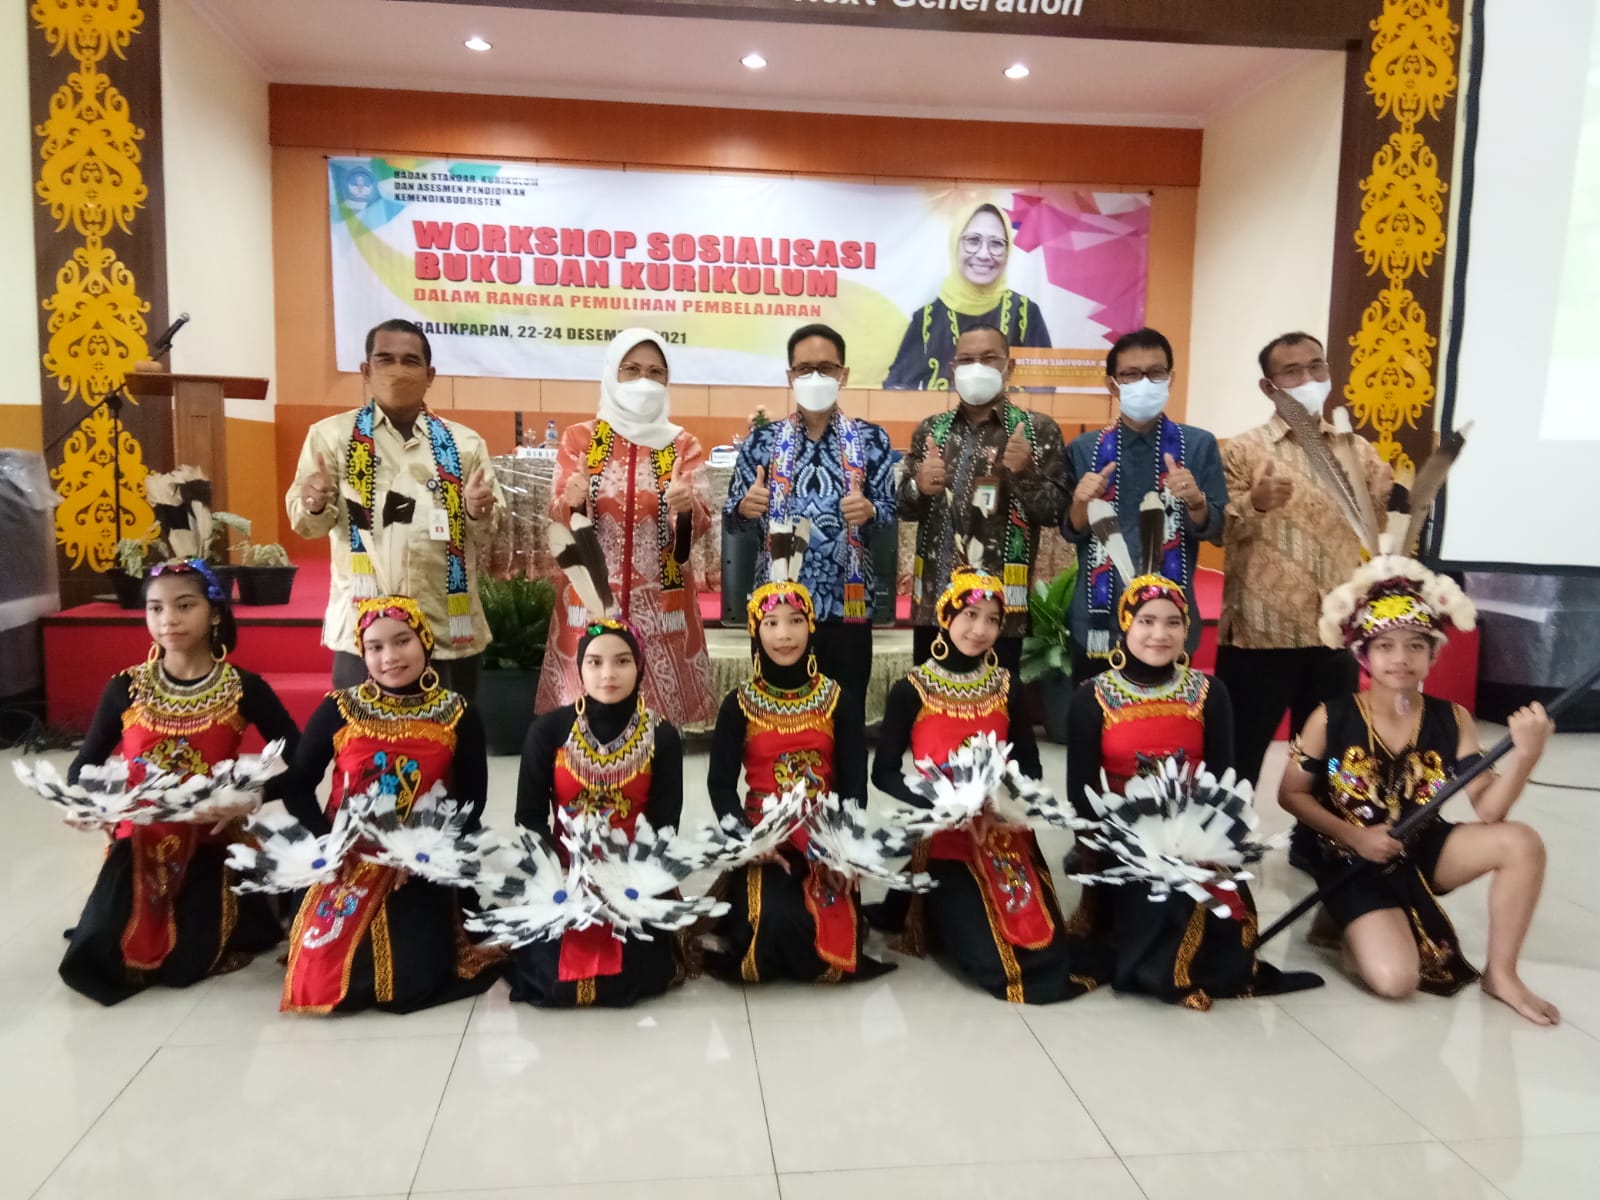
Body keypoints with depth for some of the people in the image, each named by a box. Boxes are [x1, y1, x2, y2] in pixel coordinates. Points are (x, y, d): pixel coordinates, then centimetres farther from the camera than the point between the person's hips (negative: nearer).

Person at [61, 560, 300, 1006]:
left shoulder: (243, 689, -9)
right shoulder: (125, 688, -3)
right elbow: (86, 761, 8)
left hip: (210, 845, -2)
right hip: (139, 843, 2)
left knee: (184, 964, -13)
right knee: (94, 962, -11)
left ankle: (234, 915, 22)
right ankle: (144, 925, 25)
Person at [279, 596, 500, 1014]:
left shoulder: (457, 714, -3)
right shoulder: (338, 709, -2)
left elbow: (472, 801, -3)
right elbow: (297, 787, 0)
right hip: (346, 863, 1)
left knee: (411, 982, -13)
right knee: (322, 984, -10)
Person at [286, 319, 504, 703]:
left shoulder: (464, 443, 8)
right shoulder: (332, 435, 5)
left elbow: (488, 534, 9)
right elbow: (306, 523, 2)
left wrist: (479, 513, -13)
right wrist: (314, 505, -20)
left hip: (449, 630, 2)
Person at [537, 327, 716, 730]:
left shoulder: (683, 445, 5)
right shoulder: (579, 438, 4)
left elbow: (700, 524, -4)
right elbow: (557, 514, -1)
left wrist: (686, 508, -26)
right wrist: (573, 502, -23)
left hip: (661, 602, 1)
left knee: (661, 710, 0)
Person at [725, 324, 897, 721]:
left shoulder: (871, 439, 2)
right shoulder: (763, 440, 3)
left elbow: (890, 514, 1)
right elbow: (732, 519, 5)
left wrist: (869, 511, -21)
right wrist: (746, 507, -17)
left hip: (847, 605, 0)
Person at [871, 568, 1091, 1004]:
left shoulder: (1007, 687, 7)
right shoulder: (911, 690, -4)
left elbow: (1030, 766, 7)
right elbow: (884, 771, -6)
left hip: (1005, 834, 4)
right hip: (943, 836, -4)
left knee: (1049, 958, -5)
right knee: (993, 962, -15)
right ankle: (933, 917, 19)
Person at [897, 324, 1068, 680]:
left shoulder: (1038, 430, 0)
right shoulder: (931, 430, 9)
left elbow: (1055, 514, -2)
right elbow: (903, 507, 9)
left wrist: (1026, 473, -19)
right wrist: (920, 487, -12)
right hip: (934, 599, 3)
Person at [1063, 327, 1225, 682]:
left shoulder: (1199, 445, -1)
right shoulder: (1084, 448, 0)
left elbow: (1216, 532, -2)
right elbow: (1071, 533, 3)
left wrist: (1195, 501, -22)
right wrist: (1081, 503, -18)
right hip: (1098, 616, 1)